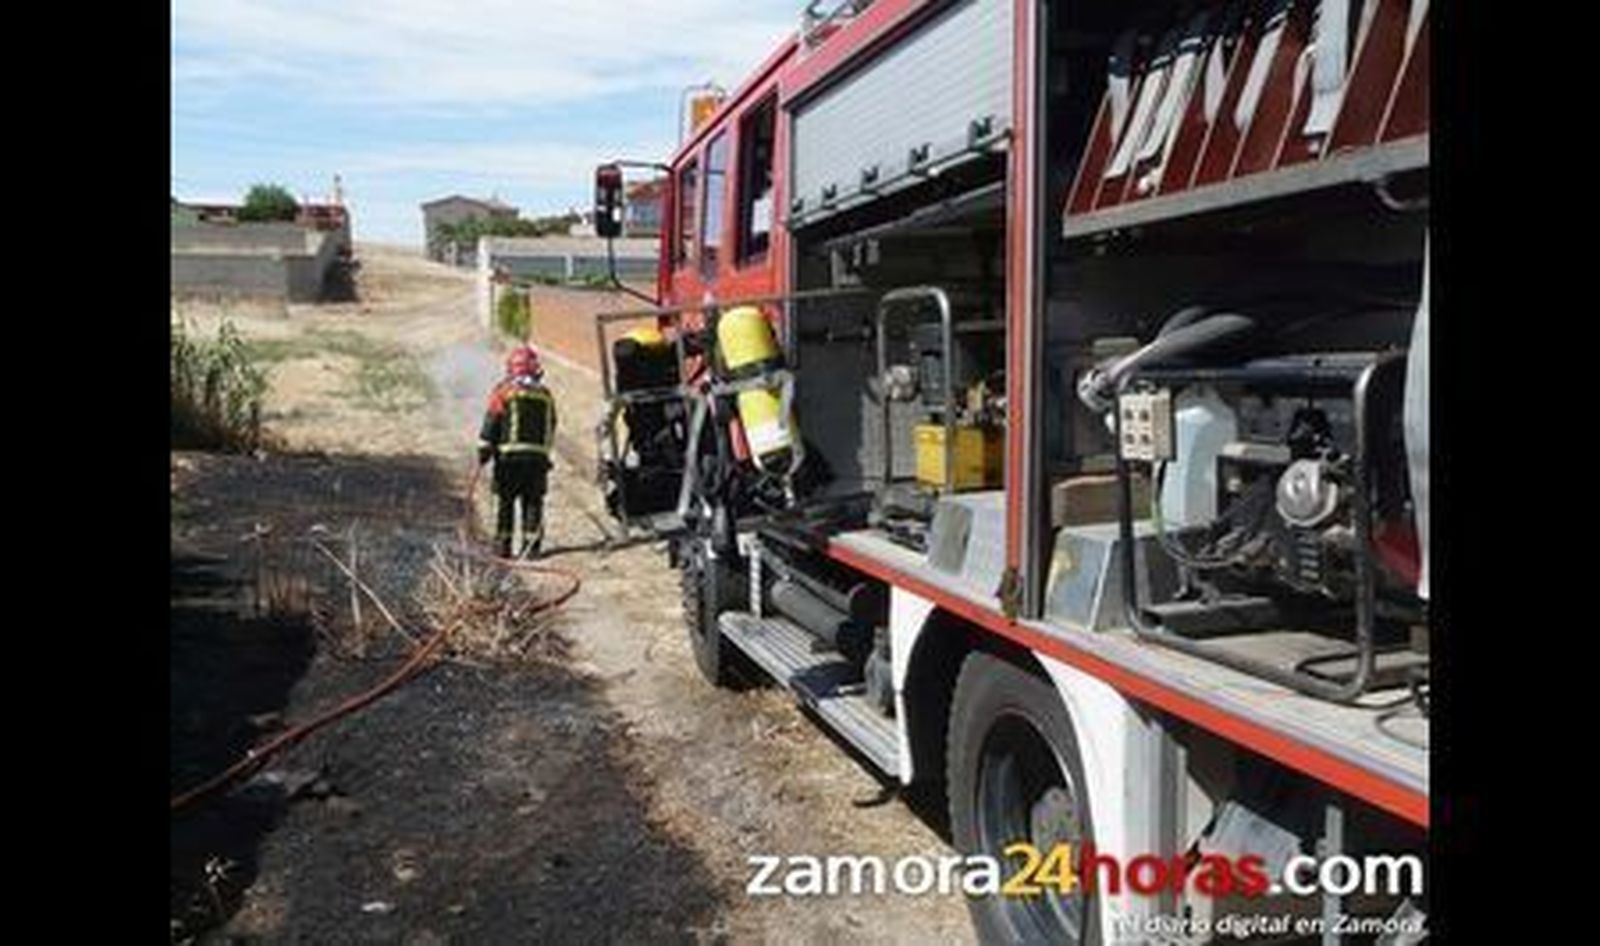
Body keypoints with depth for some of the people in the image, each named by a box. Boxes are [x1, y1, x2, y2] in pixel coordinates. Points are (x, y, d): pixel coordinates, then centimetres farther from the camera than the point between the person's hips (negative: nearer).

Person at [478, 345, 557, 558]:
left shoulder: (504, 391, -1)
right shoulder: (545, 395, 11)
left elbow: (491, 423, -4)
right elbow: (551, 428, 16)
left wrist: (483, 451, 0)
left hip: (510, 455, -3)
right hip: (539, 457, 3)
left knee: (505, 500, 5)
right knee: (533, 501, 8)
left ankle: (503, 544, 5)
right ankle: (532, 543, 6)